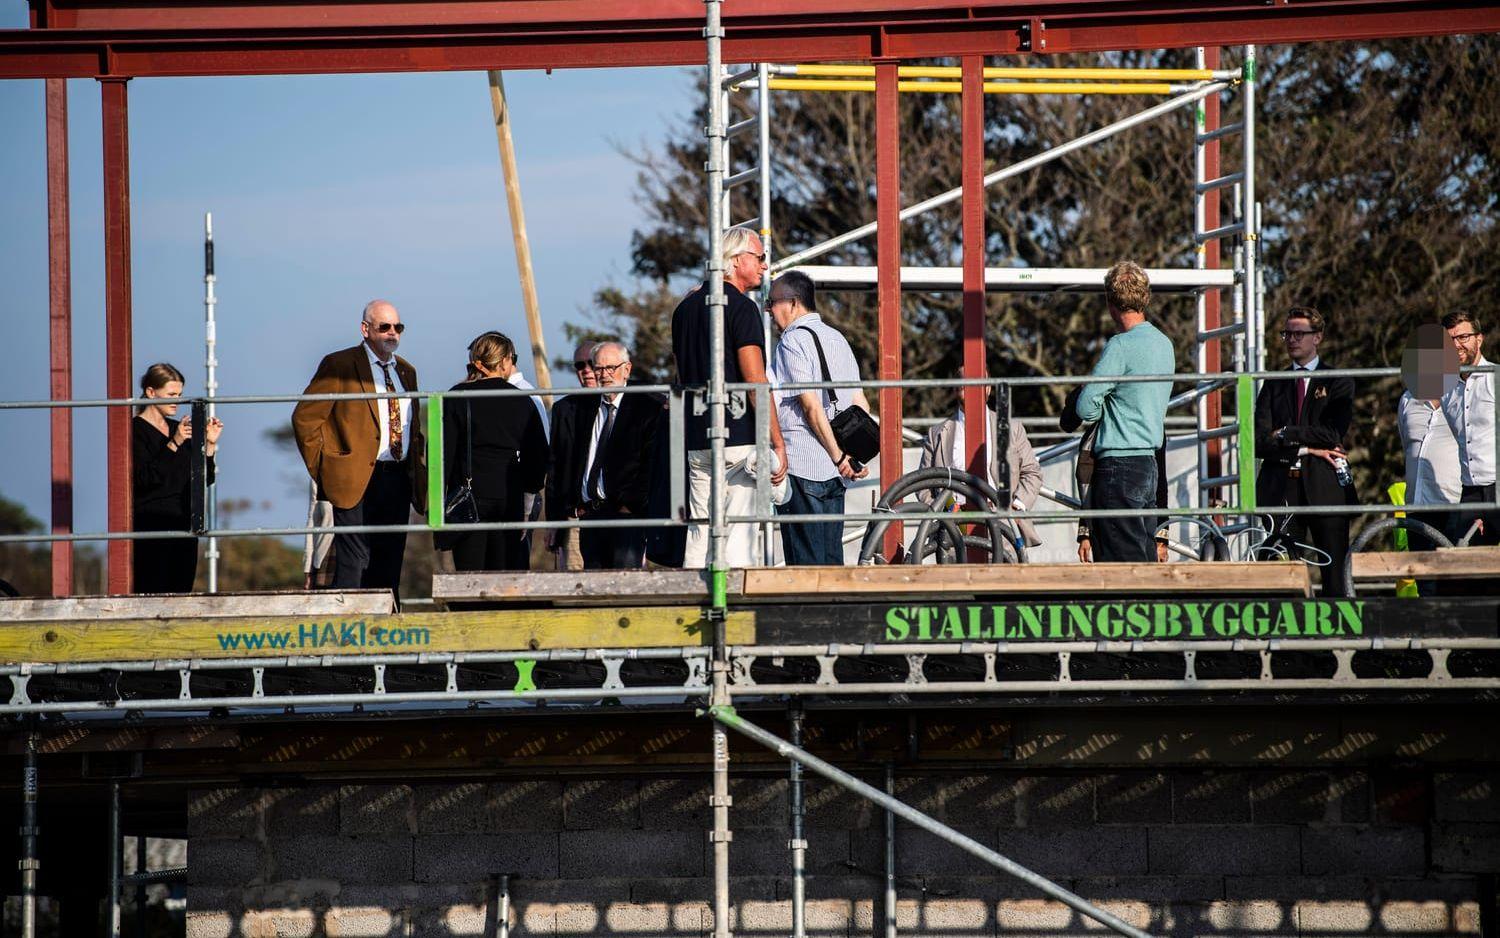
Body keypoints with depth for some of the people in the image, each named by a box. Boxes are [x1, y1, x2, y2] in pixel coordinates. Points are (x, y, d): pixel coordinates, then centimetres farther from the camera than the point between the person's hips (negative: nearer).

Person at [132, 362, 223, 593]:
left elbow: (204, 481, 16)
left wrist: (209, 444, 3)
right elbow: (145, 478, -17)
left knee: (182, 593, 0)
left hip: (184, 523, 7)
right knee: (152, 597, -14)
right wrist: (174, 444, -21)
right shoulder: (135, 430, -3)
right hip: (150, 527, -7)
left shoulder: (180, 429, 17)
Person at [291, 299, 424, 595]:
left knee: (389, 569, 7)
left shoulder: (406, 371, 18)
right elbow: (305, 418, -6)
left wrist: (417, 471, 13)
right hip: (358, 481, -6)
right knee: (353, 565, -10)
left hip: (399, 480, 6)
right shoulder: (339, 366, -3)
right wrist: (323, 467, -9)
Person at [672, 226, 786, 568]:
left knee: (699, 534, 7)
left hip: (697, 440, 7)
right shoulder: (741, 307, -9)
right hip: (739, 436, -7)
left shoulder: (686, 307, 16)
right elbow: (755, 380, -15)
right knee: (739, 536, -9)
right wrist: (778, 442, -14)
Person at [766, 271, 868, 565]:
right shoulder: (837, 339, 16)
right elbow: (860, 404, 15)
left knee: (805, 562, -7)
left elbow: (811, 405, -15)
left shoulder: (793, 341, -9)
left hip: (801, 467, -8)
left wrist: (839, 456, -11)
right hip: (834, 473, 8)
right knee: (831, 560, 10)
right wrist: (857, 456, 12)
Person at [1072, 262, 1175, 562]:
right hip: (1149, 463, 9)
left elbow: (1085, 408, -14)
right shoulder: (1164, 343, 13)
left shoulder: (1122, 346, -14)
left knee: (1121, 560, -8)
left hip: (1119, 466, -9)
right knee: (1146, 559, 11)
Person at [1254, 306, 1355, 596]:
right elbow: (1259, 441, 4)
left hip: (1325, 488, -2)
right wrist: (1306, 449, -7)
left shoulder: (1338, 383, 8)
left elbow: (1333, 433, -7)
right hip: (1282, 488, 2)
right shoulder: (1273, 386, 16)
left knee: (1334, 573, -4)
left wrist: (1286, 435, -4)